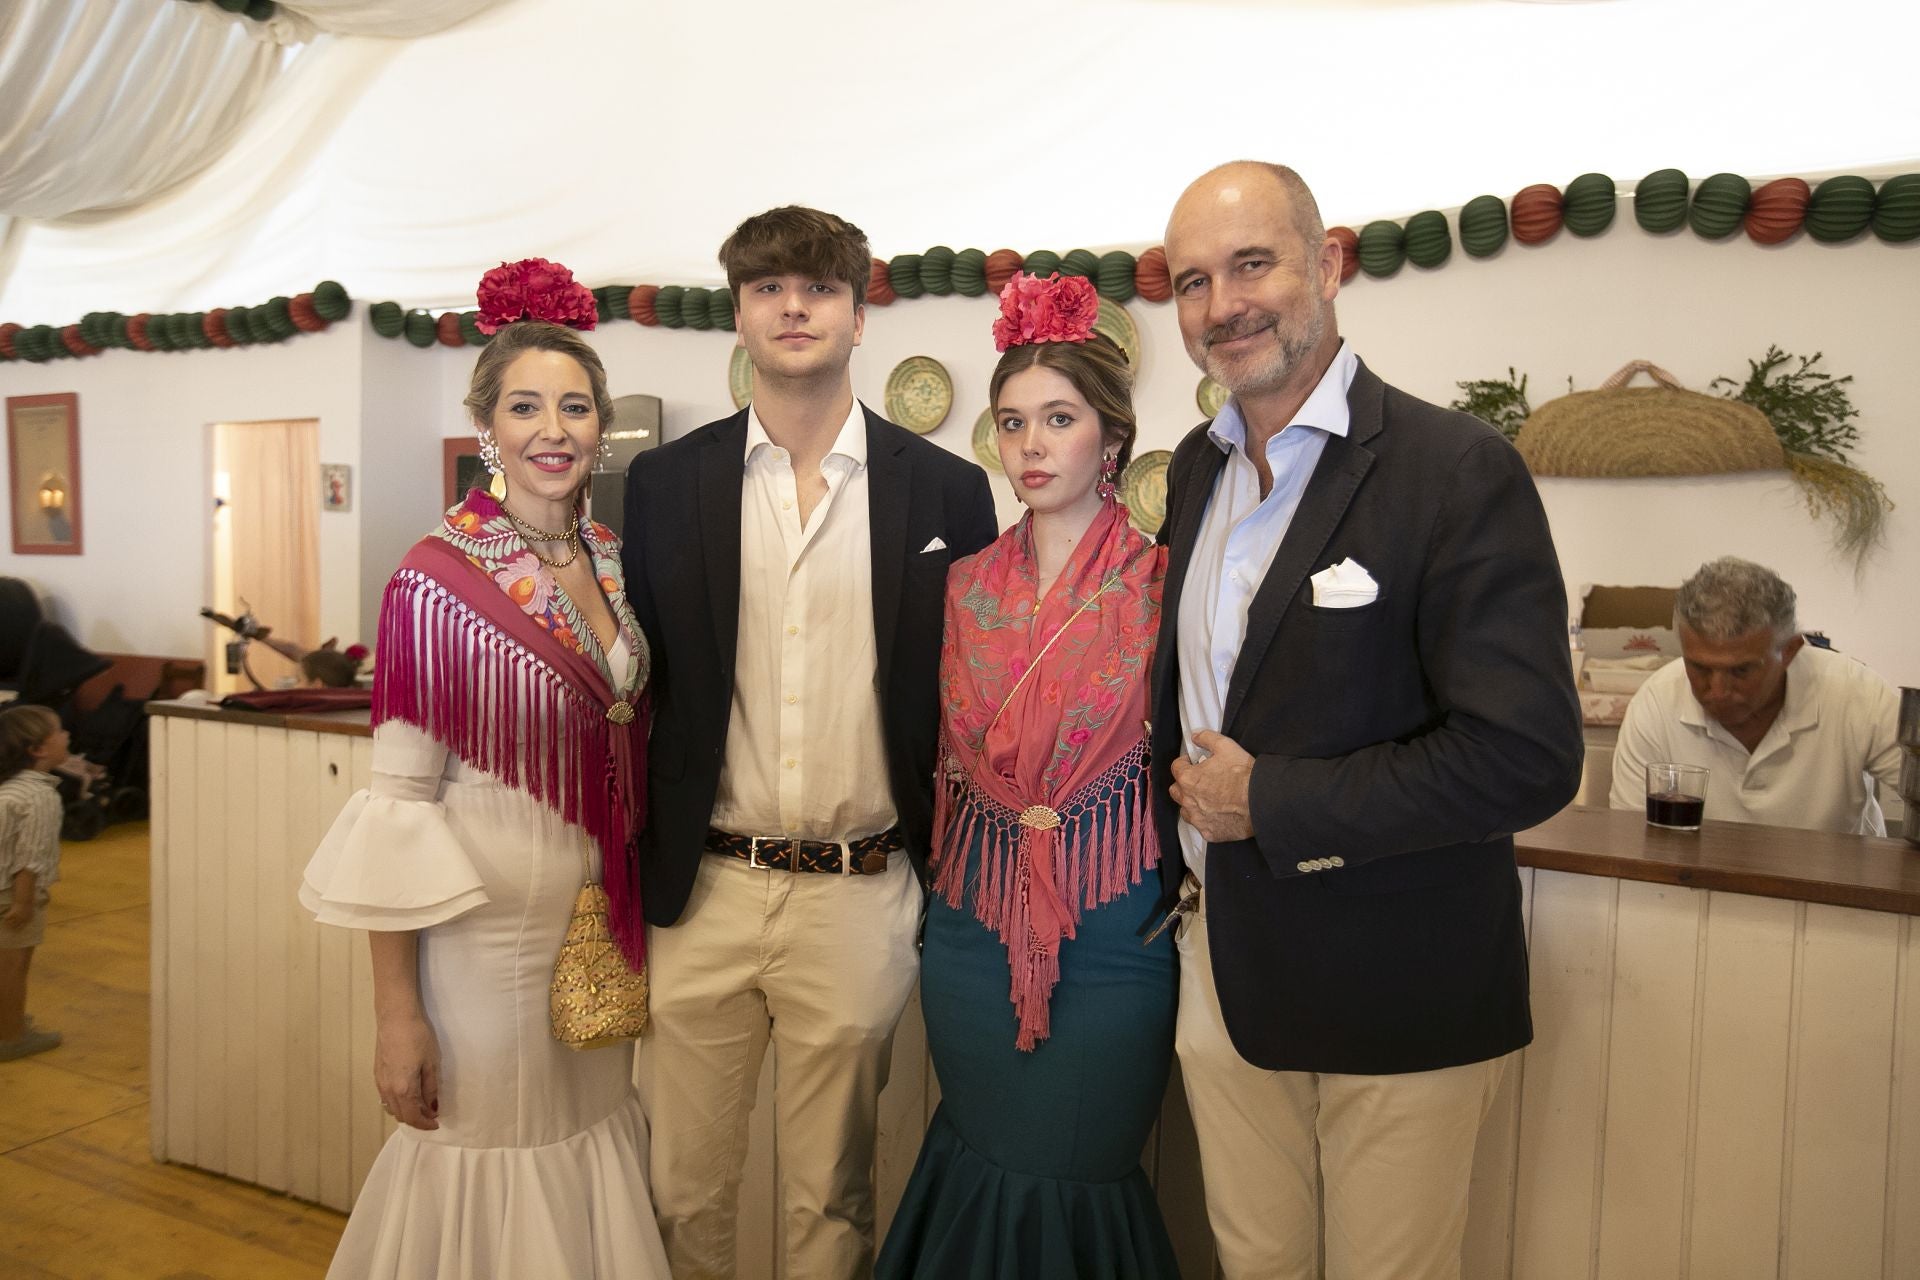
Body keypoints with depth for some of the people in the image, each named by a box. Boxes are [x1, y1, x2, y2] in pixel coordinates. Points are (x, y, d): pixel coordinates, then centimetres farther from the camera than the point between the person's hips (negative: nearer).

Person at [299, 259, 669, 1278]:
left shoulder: (614, 558, 2)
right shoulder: (439, 577, -14)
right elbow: (397, 801, -13)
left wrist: (637, 915, 8)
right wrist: (395, 1012, -13)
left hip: (607, 926, 5)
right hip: (491, 931, -5)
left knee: (593, 1149, 20)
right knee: (492, 1178, 10)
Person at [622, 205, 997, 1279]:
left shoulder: (947, 490, 0)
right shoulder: (665, 484, 3)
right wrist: (631, 874, 4)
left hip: (860, 898, -1)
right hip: (701, 895, 1)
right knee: (685, 1188, 15)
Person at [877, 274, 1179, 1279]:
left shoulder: (1161, 585, -6)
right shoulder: (967, 585, 5)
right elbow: (949, 755, 11)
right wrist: (945, 880, 9)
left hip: (1111, 929, -3)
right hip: (975, 921, 4)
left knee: (1073, 1181, 8)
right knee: (989, 1168, 17)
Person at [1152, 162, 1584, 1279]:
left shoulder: (1460, 471, -17)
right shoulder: (1196, 466, 6)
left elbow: (1528, 756, -23)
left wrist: (1268, 802, -19)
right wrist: (1184, 828, 4)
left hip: (1396, 990, -6)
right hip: (1222, 965, 6)